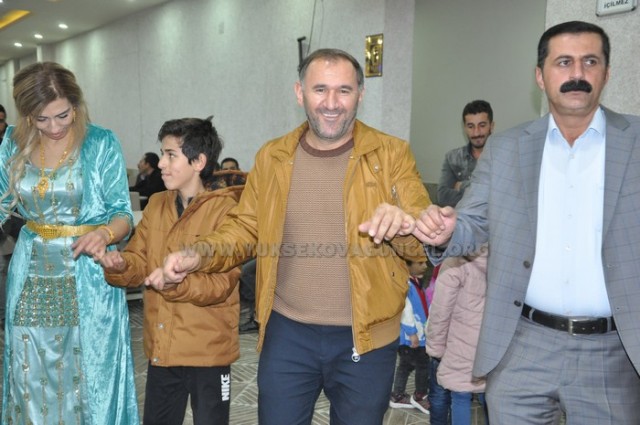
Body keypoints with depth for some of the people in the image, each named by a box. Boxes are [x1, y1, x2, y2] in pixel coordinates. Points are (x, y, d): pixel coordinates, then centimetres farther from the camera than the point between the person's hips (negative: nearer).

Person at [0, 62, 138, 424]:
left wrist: (104, 233, -28)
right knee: (30, 377, 13)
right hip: (31, 274, 4)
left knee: (88, 376, 5)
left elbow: (123, 213, -8)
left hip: (87, 275, -3)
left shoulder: (101, 144, -8)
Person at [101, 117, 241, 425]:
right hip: (161, 345, 6)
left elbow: (222, 282, -19)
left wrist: (177, 283, -34)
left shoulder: (226, 208, -14)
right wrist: (120, 265, -17)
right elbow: (139, 262, 5)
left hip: (207, 347, -6)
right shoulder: (156, 204, 7)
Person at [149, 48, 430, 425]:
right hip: (287, 334, 2)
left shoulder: (391, 154, -5)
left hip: (366, 338, -1)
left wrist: (404, 225, -31)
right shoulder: (272, 157, 3)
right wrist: (197, 255, -11)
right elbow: (245, 229, 8)